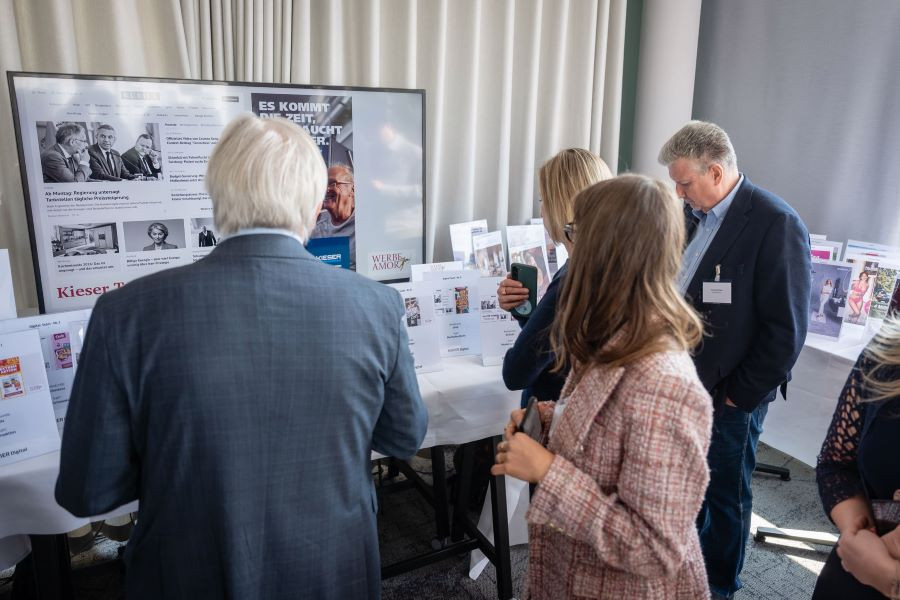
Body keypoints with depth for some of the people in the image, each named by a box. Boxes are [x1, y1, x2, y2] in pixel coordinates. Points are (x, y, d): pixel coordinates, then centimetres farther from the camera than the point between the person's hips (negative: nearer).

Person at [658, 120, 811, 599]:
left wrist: (738, 395, -12)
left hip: (726, 394, -6)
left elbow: (786, 328, -17)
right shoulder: (693, 214, 3)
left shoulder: (775, 223, -18)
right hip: (681, 381, 6)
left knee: (725, 494, 14)